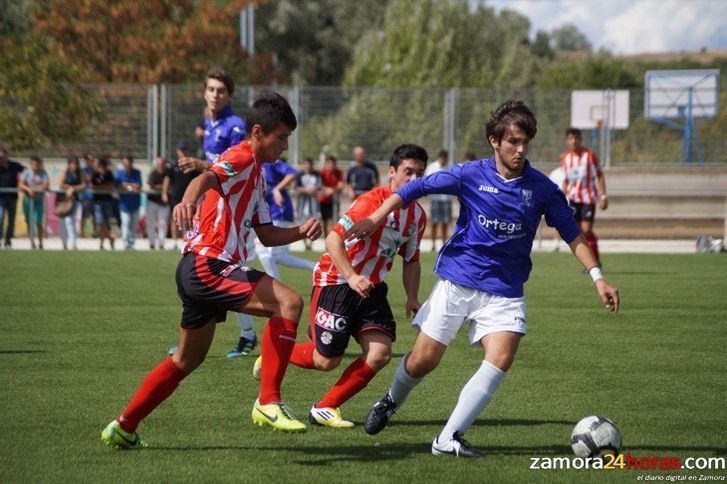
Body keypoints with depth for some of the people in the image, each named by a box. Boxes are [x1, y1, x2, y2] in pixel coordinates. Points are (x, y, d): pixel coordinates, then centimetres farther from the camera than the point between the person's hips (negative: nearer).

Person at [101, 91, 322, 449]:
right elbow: (208, 178, -30)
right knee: (289, 302, -22)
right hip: (207, 266, -11)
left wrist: (301, 231, 6)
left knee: (188, 359, 20)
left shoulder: (256, 175, 23)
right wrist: (189, 200, -52)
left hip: (200, 271, 11)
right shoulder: (241, 158, -7)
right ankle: (268, 403, -22)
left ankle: (123, 428, 28)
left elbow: (266, 234, 24)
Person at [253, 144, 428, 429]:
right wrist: (352, 277, -34)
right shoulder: (373, 201, -19)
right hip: (335, 281, -7)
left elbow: (411, 260, 17)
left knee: (380, 354, -12)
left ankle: (325, 409, 2)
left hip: (371, 287, 7)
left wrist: (412, 298, 4)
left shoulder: (417, 215, 5)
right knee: (326, 360, -3)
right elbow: (334, 239, -25)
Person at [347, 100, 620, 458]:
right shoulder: (471, 175, -6)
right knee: (422, 361, 1)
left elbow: (571, 233, 6)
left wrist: (598, 278, -1)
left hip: (505, 291, 1)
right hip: (456, 281, -1)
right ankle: (390, 403, 36)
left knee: (501, 358, -22)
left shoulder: (541, 188, -2)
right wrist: (375, 219, -10)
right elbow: (416, 188, -1)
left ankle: (448, 439, -17)